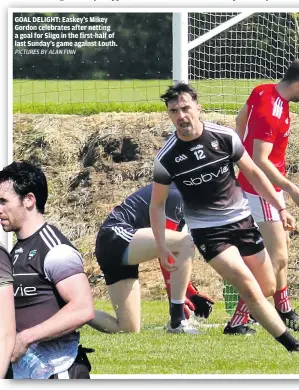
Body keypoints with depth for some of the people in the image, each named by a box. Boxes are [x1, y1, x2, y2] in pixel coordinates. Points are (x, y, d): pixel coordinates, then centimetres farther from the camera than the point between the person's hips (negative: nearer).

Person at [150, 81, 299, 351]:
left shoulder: (225, 137, -9)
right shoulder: (166, 159, -13)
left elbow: (253, 173, 4)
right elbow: (157, 205, -2)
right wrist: (162, 246, -10)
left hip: (242, 220, 3)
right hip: (207, 230, -3)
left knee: (268, 288, 8)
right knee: (250, 290, -17)